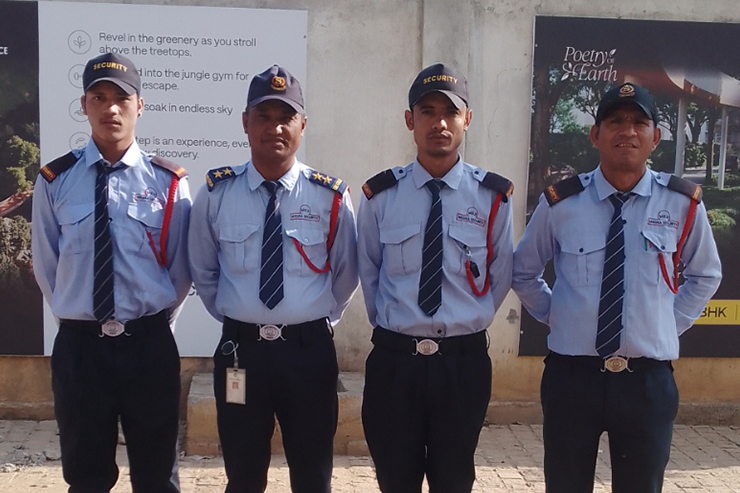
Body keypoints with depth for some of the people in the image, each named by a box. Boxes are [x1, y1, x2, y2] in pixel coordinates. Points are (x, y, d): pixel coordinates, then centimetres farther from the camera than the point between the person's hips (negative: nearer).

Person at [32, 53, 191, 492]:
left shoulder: (168, 182, -3)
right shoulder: (54, 181, -1)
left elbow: (181, 268, 4)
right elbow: (45, 267, 9)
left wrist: (156, 321, 6)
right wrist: (76, 314, 11)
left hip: (149, 344, 0)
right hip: (79, 345, 1)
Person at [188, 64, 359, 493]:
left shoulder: (332, 197, -5)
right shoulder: (216, 193, -3)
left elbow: (346, 275, 10)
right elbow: (203, 272, 11)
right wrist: (233, 316, 11)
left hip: (309, 350, 0)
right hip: (241, 350, 1)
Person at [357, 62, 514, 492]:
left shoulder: (494, 196, -4)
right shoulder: (380, 195, -2)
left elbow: (500, 277, 8)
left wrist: (470, 325, 10)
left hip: (464, 360, 0)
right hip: (394, 359, 1)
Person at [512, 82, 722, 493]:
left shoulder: (684, 203, -3)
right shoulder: (560, 202, -5)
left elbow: (705, 275, 15)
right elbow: (524, 273, 12)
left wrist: (672, 323, 5)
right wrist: (555, 316, 4)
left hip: (648, 380, 1)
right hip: (572, 374, 0)